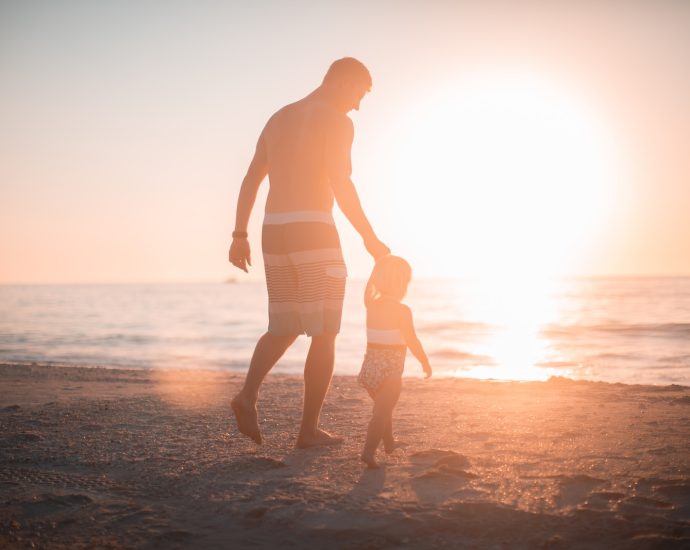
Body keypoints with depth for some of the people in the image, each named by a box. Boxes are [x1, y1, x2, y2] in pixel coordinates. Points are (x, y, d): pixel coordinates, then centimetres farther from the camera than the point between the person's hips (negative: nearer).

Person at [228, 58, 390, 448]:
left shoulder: (278, 118, 20)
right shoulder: (337, 122, -4)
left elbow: (251, 180, 17)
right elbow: (341, 184, -16)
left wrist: (240, 236, 17)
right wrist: (370, 238, -10)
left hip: (275, 233, 7)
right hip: (314, 232, -7)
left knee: (284, 329, 17)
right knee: (325, 335, 3)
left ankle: (249, 393, -7)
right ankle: (309, 429, 4)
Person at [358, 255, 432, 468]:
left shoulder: (372, 306, 4)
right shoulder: (402, 311, -13)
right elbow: (412, 341, -14)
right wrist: (425, 362, 1)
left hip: (371, 364, 7)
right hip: (390, 369, -7)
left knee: (383, 407, 24)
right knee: (382, 412, -6)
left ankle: (389, 442, 41)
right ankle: (368, 451, -17)